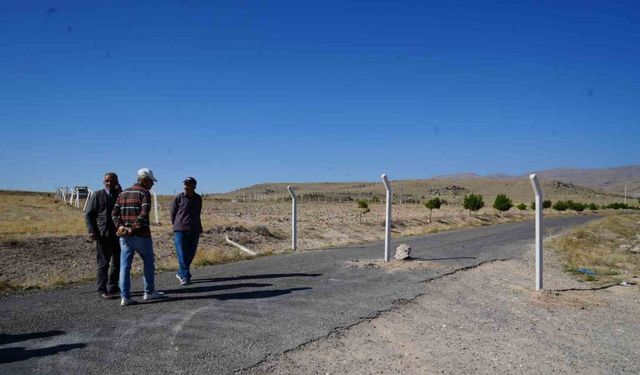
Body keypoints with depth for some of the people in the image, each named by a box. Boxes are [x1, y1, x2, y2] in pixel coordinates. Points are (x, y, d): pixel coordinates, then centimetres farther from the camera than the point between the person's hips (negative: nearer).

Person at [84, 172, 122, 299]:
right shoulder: (97, 196, 2)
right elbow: (88, 214, -1)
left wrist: (120, 191, -12)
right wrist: (91, 231, -13)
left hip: (118, 235, 4)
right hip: (103, 235, -4)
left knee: (117, 263, 11)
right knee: (103, 263, 0)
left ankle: (113, 287, 24)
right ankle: (102, 290, 7)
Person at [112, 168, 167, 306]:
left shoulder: (123, 193, 14)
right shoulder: (144, 193, -8)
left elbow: (115, 213, 7)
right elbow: (144, 214, -21)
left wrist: (120, 226, -4)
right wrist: (133, 229, -17)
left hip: (124, 236, 6)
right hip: (141, 235, -6)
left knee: (125, 266, 5)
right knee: (148, 263, 11)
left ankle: (125, 297, 4)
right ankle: (149, 292, 21)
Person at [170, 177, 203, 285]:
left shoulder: (198, 199, 8)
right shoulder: (178, 198, -3)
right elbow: (173, 213, 7)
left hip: (194, 231, 4)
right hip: (180, 230, -4)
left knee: (190, 254, 8)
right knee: (182, 255, -10)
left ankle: (180, 273, 26)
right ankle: (185, 277, -6)